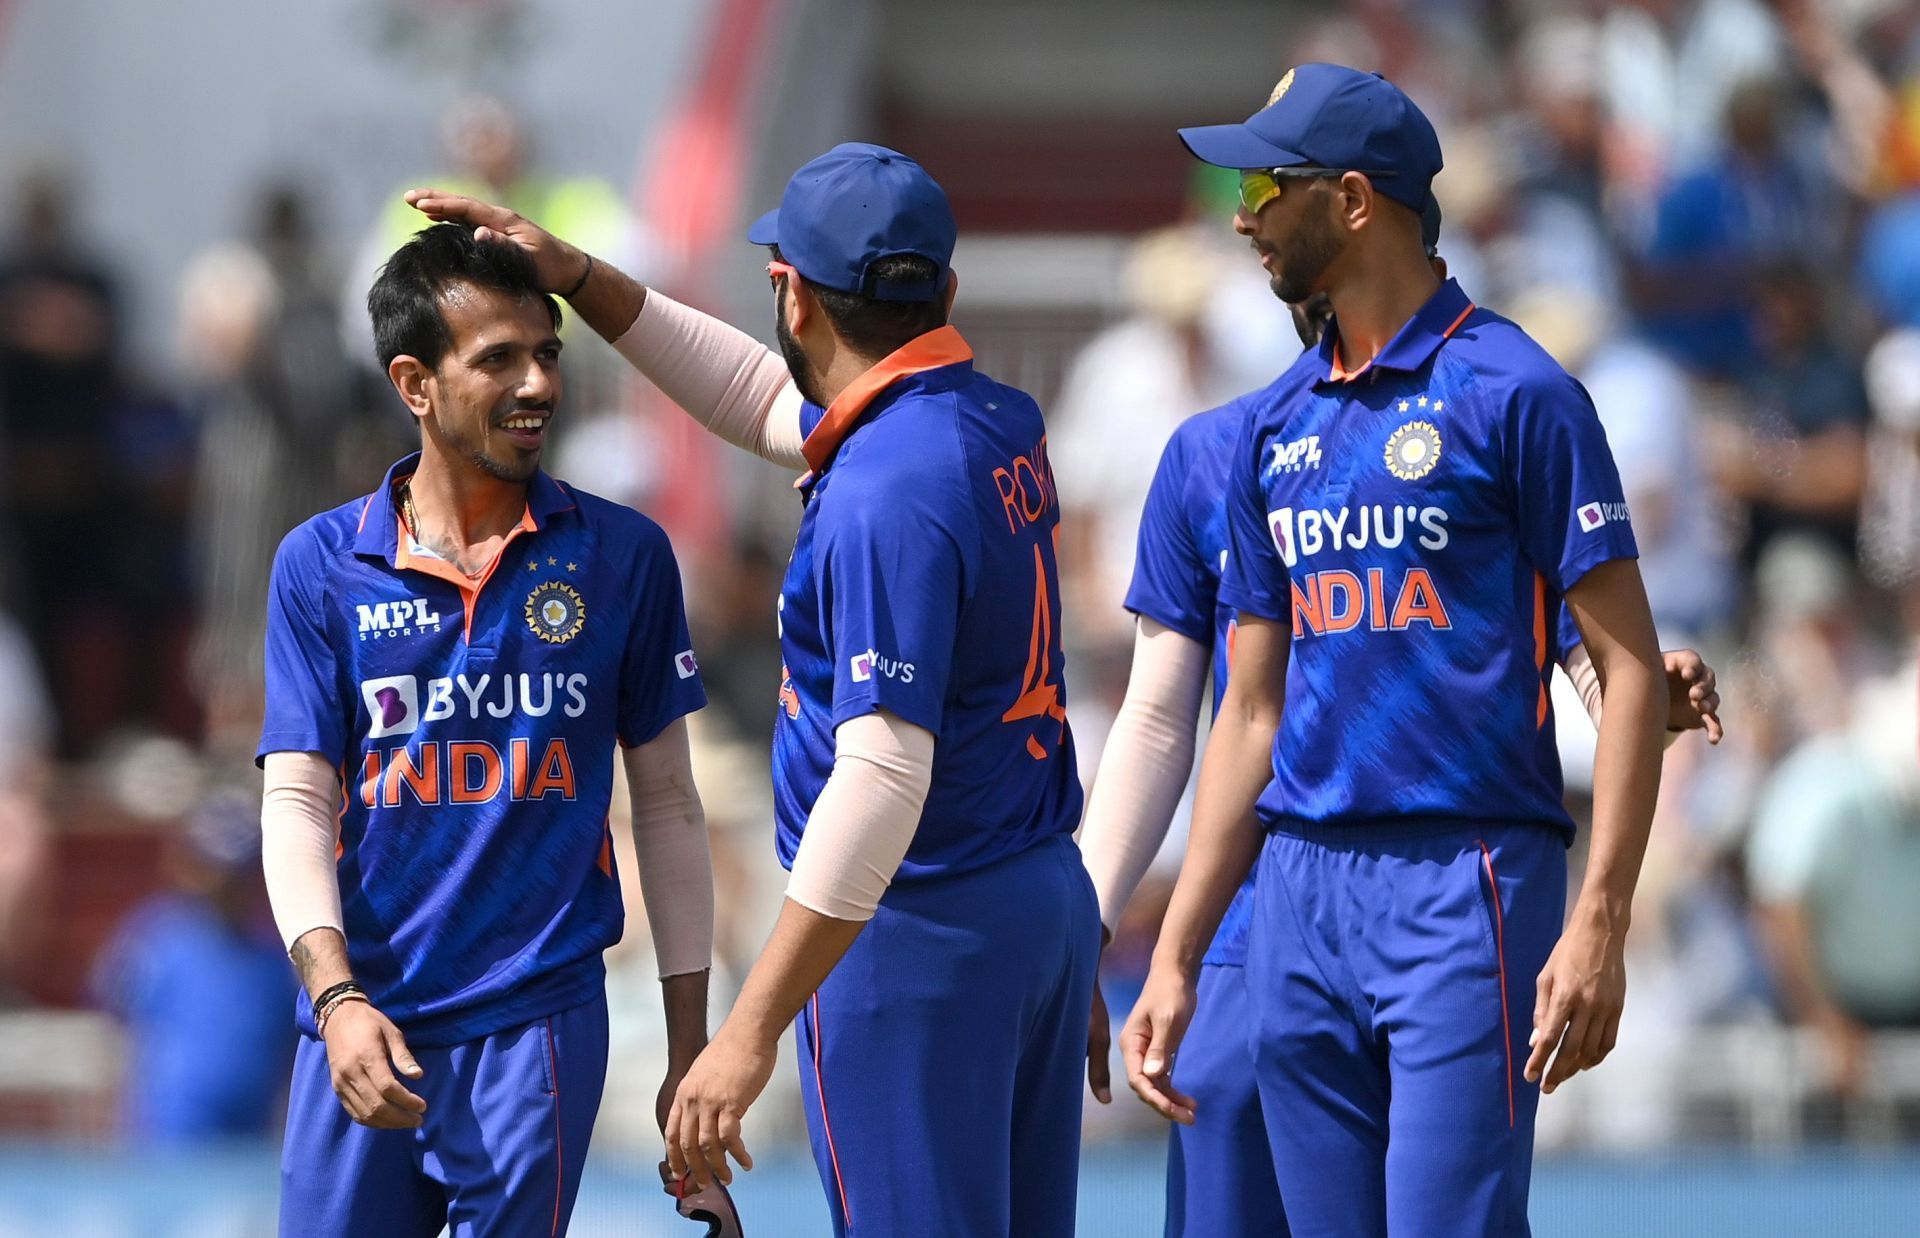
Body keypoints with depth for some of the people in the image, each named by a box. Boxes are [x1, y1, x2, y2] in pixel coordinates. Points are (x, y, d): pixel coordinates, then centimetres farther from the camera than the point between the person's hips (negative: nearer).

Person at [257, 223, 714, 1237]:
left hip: (537, 1025, -1)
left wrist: (689, 1046, 6)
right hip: (367, 1027, 1)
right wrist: (337, 997, -17)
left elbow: (665, 803, 7)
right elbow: (297, 802, -2)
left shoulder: (622, 557, 2)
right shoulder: (321, 565, 1)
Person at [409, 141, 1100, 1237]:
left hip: (914, 931, -9)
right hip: (1052, 901, 9)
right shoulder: (1001, 425, 6)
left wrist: (752, 1031, -29)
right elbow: (765, 403, 25)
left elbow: (881, 777, -29)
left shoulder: (885, 494, -22)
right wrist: (576, 277, 22)